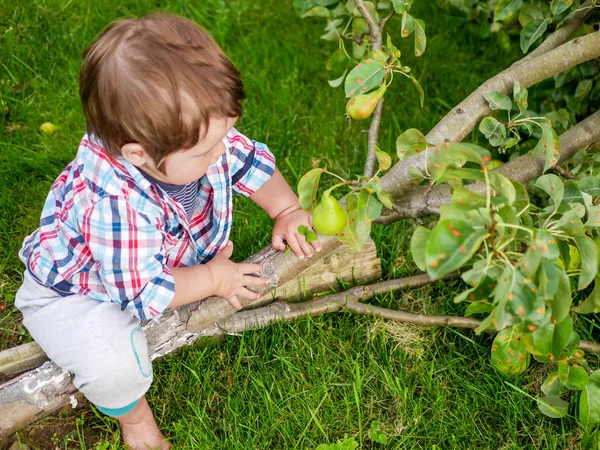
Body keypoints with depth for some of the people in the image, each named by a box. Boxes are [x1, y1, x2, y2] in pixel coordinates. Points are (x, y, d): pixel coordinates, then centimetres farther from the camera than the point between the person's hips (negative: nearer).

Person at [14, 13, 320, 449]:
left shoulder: (201, 134, -24)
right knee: (116, 365, -28)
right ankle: (132, 412, 8)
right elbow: (142, 292, -33)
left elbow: (251, 160, -4)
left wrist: (288, 210, -15)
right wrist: (214, 279, -22)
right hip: (74, 293, -7)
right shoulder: (116, 205, -45)